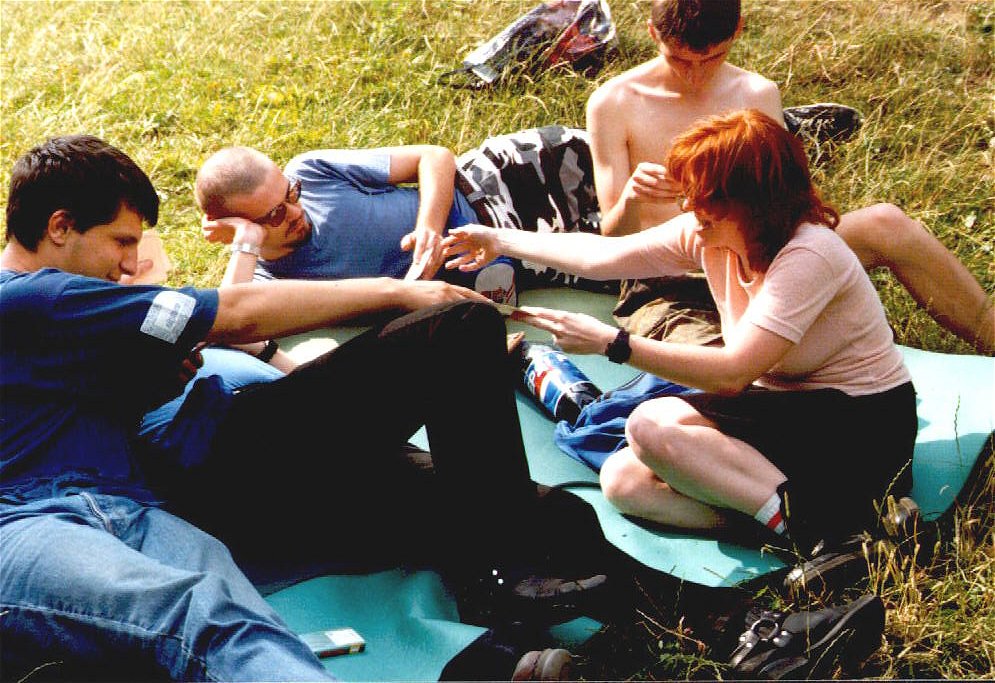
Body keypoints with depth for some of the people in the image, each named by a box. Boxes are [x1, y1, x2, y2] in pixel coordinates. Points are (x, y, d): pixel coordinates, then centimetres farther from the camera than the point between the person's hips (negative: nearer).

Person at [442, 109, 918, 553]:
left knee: (652, 426, -24)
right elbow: (603, 256, 6)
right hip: (786, 408, 8)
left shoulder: (807, 255, -25)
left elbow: (733, 372, -30)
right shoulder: (708, 234, -2)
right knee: (623, 480, -9)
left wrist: (612, 343, -29)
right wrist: (503, 242, 10)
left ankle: (803, 519, -23)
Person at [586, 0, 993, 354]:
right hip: (666, 294, -3)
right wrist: (630, 199, -30)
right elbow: (613, 241, -6)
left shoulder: (760, 95, 8)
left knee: (885, 225, -19)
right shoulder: (613, 104, -3)